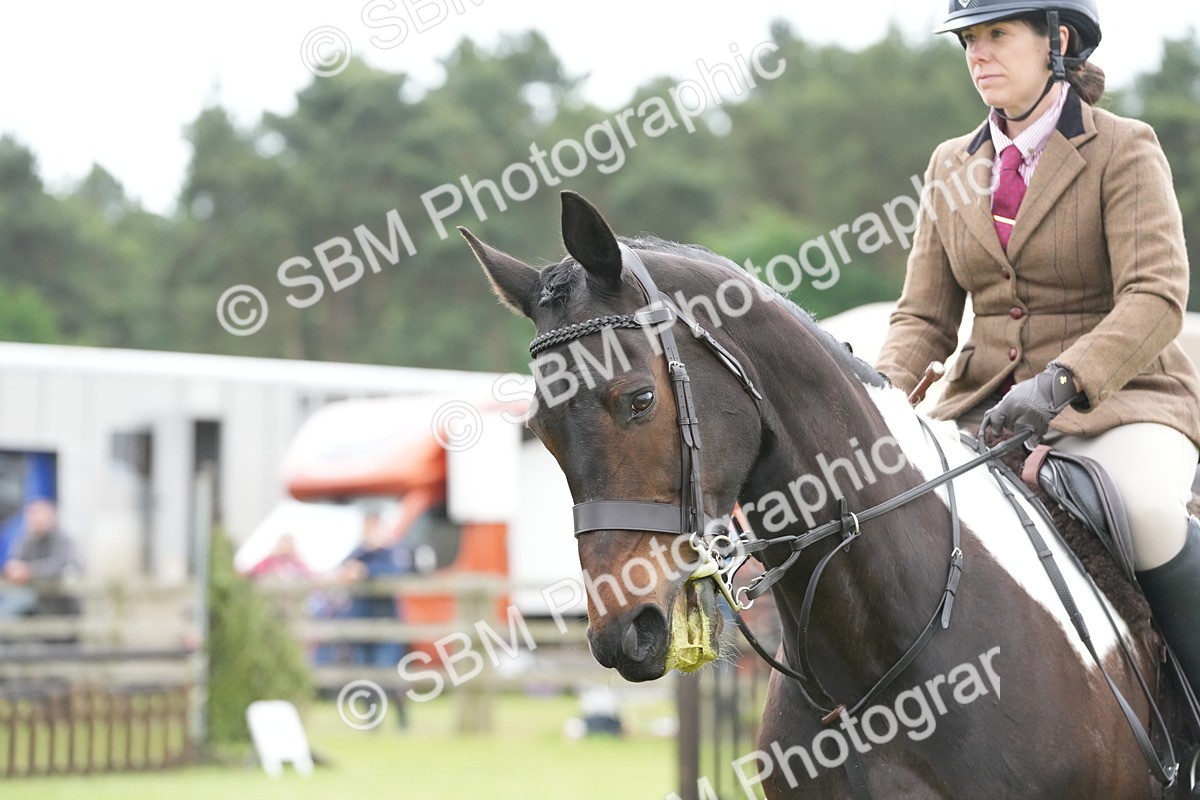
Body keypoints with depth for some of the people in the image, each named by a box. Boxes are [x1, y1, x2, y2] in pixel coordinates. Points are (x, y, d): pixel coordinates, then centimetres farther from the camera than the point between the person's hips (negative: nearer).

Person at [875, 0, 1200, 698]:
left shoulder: (1125, 150, -4)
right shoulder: (953, 168, 13)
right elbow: (926, 317, 12)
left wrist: (1061, 381, -33)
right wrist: (883, 389, -11)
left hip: (1118, 399, -5)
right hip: (987, 408, 5)